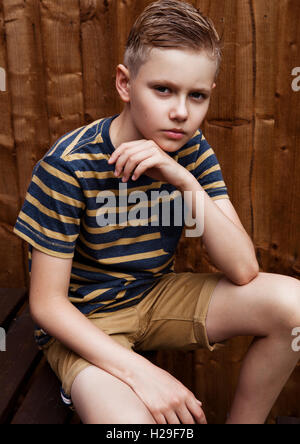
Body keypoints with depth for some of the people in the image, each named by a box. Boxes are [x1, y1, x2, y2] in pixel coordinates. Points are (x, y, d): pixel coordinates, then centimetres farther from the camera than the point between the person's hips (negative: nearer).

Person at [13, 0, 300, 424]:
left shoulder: (192, 151, -8)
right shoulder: (68, 166, -23)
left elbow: (243, 271, -15)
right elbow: (46, 302, -18)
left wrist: (186, 182, -29)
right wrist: (139, 371, -28)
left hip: (158, 295, 5)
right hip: (83, 321, -5)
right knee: (131, 419, -34)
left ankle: (241, 422, 7)